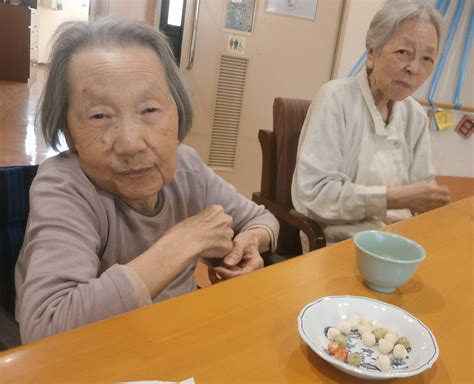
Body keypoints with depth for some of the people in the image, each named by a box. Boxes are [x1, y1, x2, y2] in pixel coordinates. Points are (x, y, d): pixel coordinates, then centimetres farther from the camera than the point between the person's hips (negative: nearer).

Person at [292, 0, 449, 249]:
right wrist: (396, 197, -21)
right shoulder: (336, 98, -12)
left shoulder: (416, 116, 7)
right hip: (338, 245, -6)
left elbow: (423, 190, 11)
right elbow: (311, 192, -20)